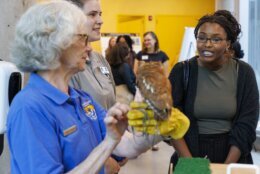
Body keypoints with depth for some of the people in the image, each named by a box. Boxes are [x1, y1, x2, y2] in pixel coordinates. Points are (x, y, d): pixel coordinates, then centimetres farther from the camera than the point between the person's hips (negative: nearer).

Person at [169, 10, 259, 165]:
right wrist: (190, 164, -15)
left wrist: (226, 166, -13)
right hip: (190, 150, 0)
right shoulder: (182, 71, -3)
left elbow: (246, 125, -5)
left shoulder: (244, 73, -2)